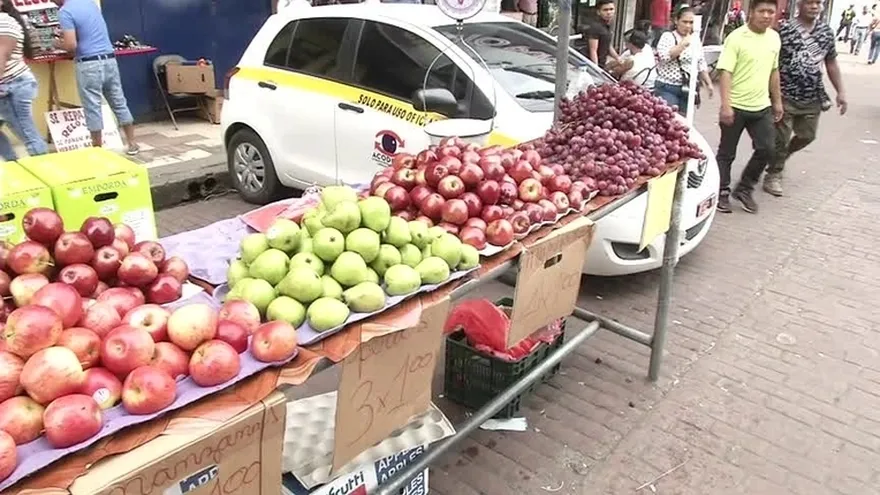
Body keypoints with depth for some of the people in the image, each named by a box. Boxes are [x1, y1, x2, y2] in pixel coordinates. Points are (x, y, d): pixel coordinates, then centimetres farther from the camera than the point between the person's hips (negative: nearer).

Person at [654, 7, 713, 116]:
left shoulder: (696, 40, 13)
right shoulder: (668, 36, -3)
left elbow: (701, 65, 19)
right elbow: (664, 56, -21)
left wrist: (708, 83, 16)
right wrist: (683, 44, -21)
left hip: (688, 89, 6)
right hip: (667, 88, -6)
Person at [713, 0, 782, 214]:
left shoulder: (774, 38, 8)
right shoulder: (736, 38, -11)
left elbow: (774, 71, 17)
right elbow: (725, 72, -17)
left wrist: (777, 101, 17)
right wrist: (726, 105, -24)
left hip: (762, 107, 6)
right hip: (736, 106, -5)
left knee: (766, 149, 2)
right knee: (727, 153, 5)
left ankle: (744, 189, 19)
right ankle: (722, 193, 20)